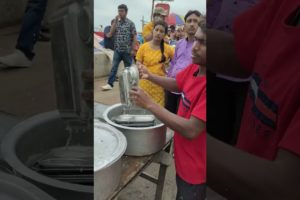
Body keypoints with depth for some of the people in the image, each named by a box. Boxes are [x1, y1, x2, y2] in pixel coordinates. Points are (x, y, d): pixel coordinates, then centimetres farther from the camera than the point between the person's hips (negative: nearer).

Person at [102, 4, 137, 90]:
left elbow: (134, 37, -4)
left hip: (127, 50, -3)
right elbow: (111, 34, -3)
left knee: (128, 68, 8)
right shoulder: (116, 22, 8)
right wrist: (115, 21, -7)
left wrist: (132, 49, -10)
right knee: (114, 67, 0)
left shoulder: (130, 23, -3)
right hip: (117, 50, 3)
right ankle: (110, 84, 3)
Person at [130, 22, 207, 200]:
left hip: (195, 165, -7)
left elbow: (191, 130, -34)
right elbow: (176, 84, 12)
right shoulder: (194, 68, -8)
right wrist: (149, 76, -5)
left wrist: (149, 104, -30)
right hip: (183, 156, 7)